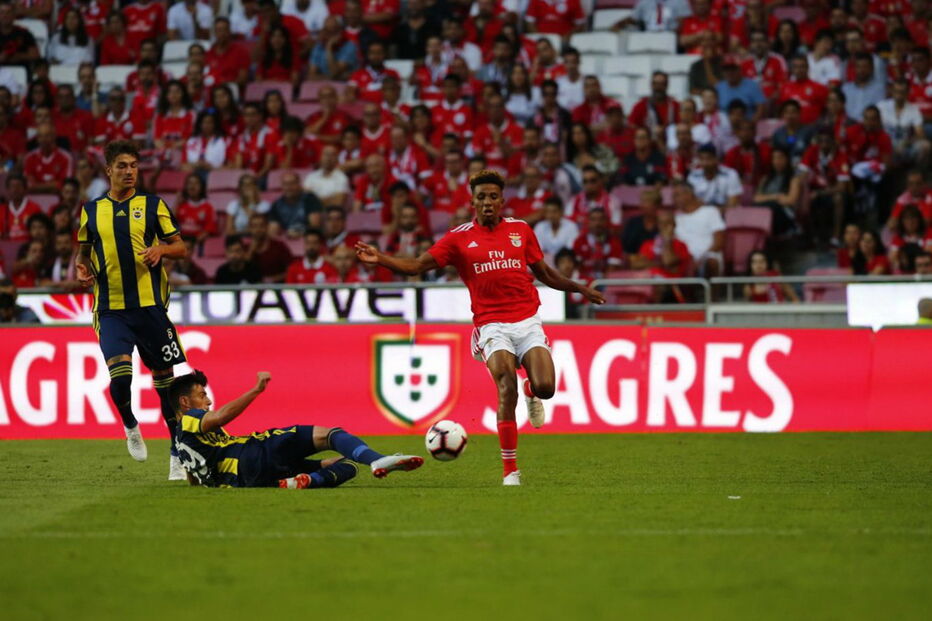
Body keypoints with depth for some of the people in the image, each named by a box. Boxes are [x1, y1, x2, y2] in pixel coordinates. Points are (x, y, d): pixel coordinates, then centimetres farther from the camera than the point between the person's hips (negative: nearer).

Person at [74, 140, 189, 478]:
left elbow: (180, 247, 6)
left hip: (150, 305, 0)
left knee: (164, 376, 3)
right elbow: (84, 251, 21)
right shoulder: (92, 210, 10)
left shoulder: (153, 205, 5)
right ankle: (130, 427, 13)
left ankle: (178, 453, 13)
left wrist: (161, 249, -15)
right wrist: (82, 268, -1)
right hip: (111, 308, 0)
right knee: (119, 375, -18)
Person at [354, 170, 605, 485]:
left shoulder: (521, 230, 10)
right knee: (507, 388, -21)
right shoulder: (459, 238, 2)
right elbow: (417, 265, -2)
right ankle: (510, 469, -13)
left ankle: (531, 392, 26)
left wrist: (580, 288, 20)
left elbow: (544, 273, 23)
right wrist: (380, 259, -17)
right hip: (492, 325, -2)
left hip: (527, 321, 2)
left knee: (545, 386, -16)